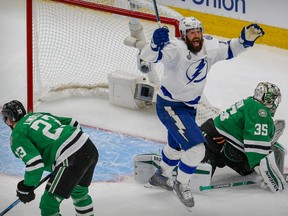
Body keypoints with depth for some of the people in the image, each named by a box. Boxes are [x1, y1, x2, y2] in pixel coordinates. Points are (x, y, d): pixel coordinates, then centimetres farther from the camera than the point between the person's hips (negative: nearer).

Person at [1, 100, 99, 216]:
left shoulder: (17, 135, 0)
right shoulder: (39, 115, 23)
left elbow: (35, 162, -12)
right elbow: (73, 123, 26)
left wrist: (26, 187, 1)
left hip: (72, 159, -9)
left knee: (48, 204, 0)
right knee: (79, 191, 34)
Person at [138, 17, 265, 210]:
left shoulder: (209, 47, -11)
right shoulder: (176, 49, -30)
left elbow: (229, 50, 4)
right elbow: (148, 56, -43)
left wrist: (246, 38, -14)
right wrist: (156, 44, -65)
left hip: (189, 107, 8)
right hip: (169, 106, -8)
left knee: (178, 147, 30)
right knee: (196, 148, -18)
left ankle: (160, 177, 56)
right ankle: (181, 185, 6)